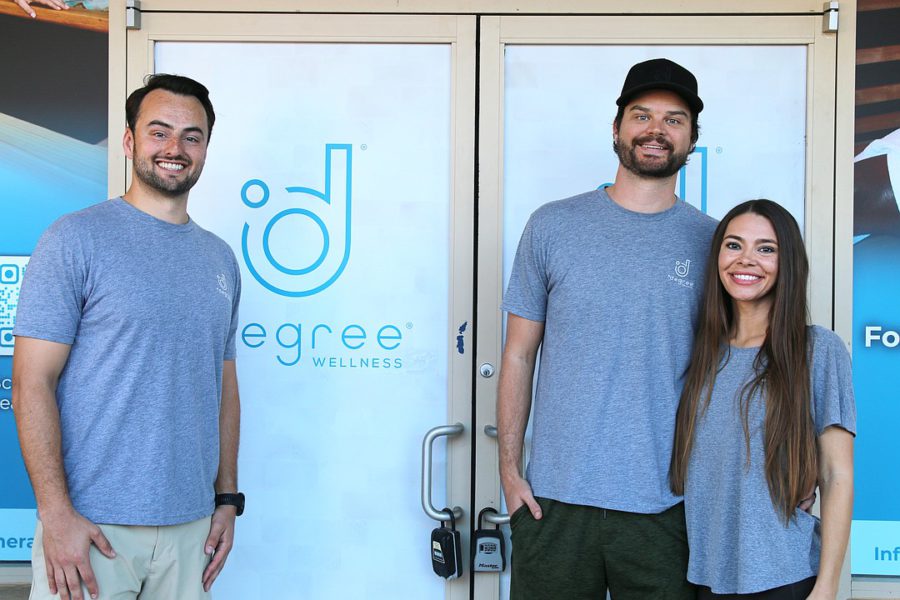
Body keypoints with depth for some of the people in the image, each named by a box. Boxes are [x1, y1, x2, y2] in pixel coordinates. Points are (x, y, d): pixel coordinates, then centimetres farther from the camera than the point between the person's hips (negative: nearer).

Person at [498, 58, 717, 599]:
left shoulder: (712, 242, 4)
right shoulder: (552, 226, 2)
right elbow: (519, 355, 5)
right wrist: (509, 468, 1)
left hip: (667, 506, 1)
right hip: (555, 499, 0)